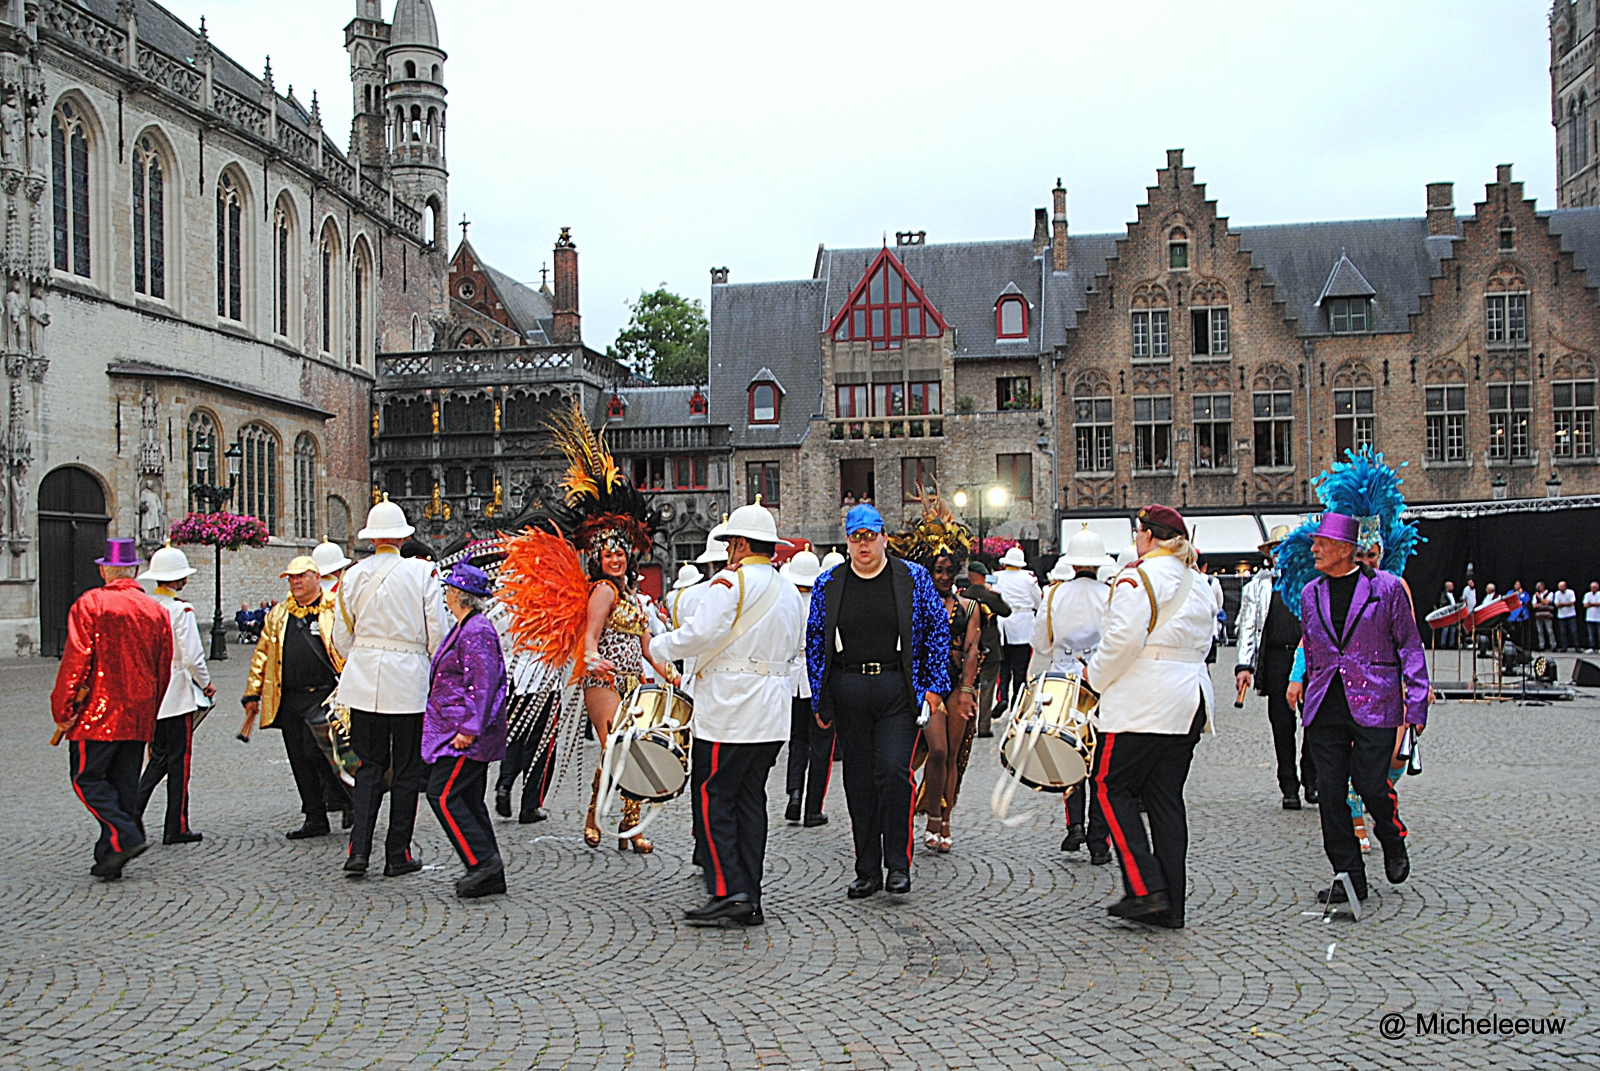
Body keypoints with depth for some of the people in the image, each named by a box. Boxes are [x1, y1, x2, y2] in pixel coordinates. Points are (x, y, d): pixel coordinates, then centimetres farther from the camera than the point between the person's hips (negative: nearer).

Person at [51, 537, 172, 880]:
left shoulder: (90, 604, -7)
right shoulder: (157, 611, 8)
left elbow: (76, 660, -13)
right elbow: (163, 669, 13)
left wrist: (63, 710, -8)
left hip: (98, 711, -5)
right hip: (139, 717, 5)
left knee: (87, 778, 2)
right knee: (124, 783, 9)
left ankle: (125, 837, -13)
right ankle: (109, 859, 13)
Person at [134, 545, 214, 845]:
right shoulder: (180, 609, -14)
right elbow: (192, 656, -16)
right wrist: (206, 683, 0)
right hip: (176, 695, -6)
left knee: (159, 756, 18)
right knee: (178, 760, 3)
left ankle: (133, 807, 3)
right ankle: (176, 828, 9)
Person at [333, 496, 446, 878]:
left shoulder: (353, 575, 1)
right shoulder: (423, 571, -6)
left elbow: (341, 637, 7)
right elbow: (437, 632, -6)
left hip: (363, 679, 3)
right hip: (409, 681, -3)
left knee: (369, 765, 12)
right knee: (407, 769, 7)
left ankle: (359, 850, 3)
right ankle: (398, 856, 11)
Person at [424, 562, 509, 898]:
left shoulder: (476, 631, -15)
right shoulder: (465, 627, 17)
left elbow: (482, 683, -22)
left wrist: (468, 728, -24)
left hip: (466, 735, -10)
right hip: (462, 732, 10)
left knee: (442, 795, -11)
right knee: (468, 800, 10)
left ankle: (482, 862, -8)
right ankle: (490, 876, 13)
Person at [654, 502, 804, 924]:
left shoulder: (731, 581, -10)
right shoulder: (790, 591, 15)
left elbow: (700, 633, -19)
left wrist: (656, 647, -4)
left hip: (729, 711, -8)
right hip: (771, 714, 8)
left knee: (714, 798, -2)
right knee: (751, 801, 11)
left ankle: (728, 891, -6)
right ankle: (751, 901, 13)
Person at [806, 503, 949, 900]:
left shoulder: (913, 577, 3)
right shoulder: (828, 584, 7)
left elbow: (938, 628, 6)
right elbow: (815, 642, 10)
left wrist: (934, 685, 0)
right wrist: (820, 699, 6)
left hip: (898, 689, -2)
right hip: (849, 691, 2)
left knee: (893, 770, -13)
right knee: (858, 781, 6)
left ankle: (897, 864, 2)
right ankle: (867, 871, 17)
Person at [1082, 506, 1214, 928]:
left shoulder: (1139, 577, -10)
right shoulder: (1199, 583, 16)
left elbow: (1123, 639, -20)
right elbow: (1201, 643, 18)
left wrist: (1096, 676, -4)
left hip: (1144, 701, -8)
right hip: (1190, 703, 8)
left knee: (1111, 787, 2)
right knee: (1166, 796, 10)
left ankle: (1146, 889, -6)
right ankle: (1171, 905, 11)